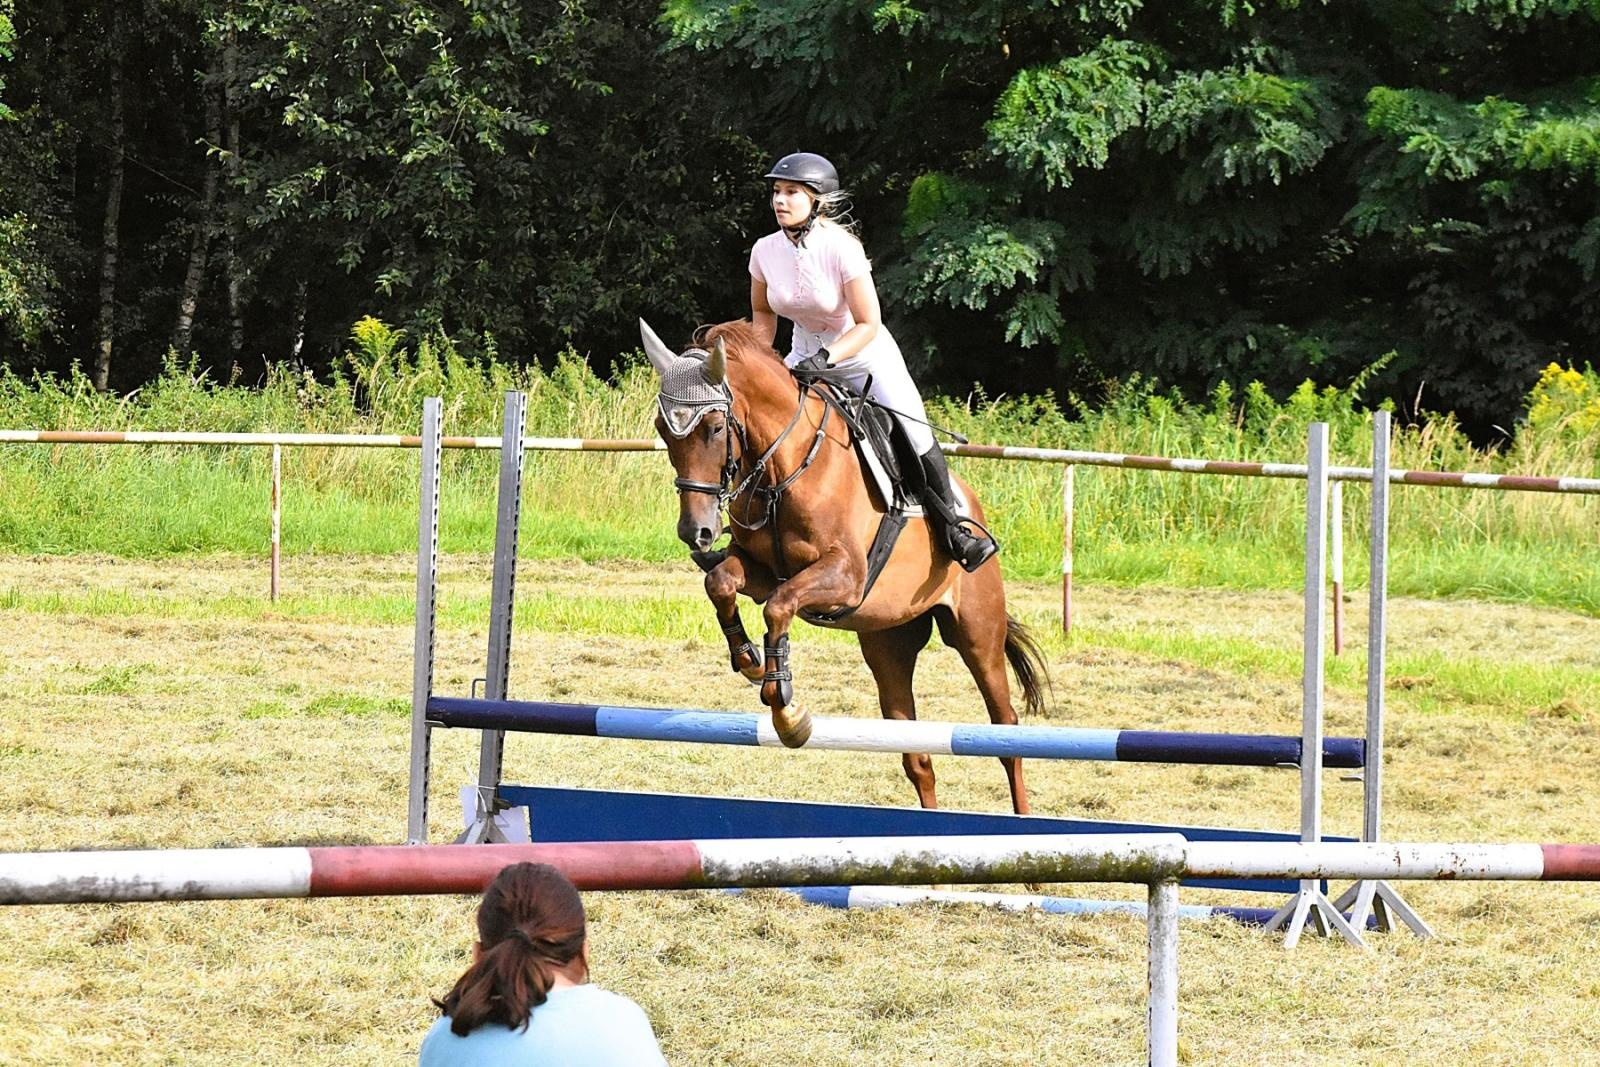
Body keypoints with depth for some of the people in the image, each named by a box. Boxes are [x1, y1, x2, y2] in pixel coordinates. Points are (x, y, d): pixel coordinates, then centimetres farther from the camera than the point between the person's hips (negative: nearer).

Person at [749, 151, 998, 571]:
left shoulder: (842, 249, -25)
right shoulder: (765, 252, -10)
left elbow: (868, 324, -23)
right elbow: (762, 314, 7)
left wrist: (826, 358, -36)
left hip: (866, 354, -5)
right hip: (806, 355, 5)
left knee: (915, 436, -13)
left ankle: (951, 524, 9)